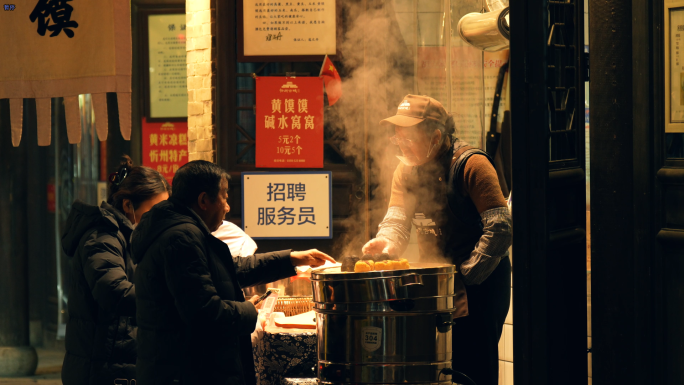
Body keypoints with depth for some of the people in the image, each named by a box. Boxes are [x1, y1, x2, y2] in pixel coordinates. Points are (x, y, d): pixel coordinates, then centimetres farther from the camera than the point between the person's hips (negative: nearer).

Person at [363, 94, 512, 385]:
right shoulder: (406, 171, 7)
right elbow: (397, 219, -5)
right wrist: (386, 242, -29)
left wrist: (463, 278, -24)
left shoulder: (471, 164, -15)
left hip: (480, 285, -7)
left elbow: (500, 229, -21)